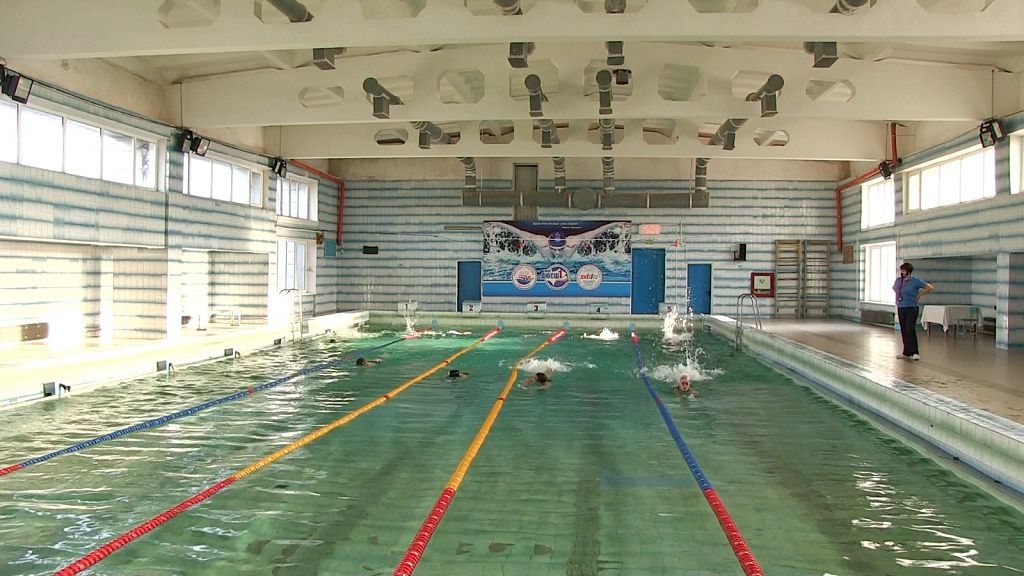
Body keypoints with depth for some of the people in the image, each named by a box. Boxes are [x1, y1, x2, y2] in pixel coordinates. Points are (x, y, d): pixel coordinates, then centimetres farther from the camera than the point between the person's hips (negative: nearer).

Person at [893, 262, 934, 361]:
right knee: (903, 331, 8)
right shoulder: (898, 280, 8)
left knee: (910, 330, -15)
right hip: (901, 308, 6)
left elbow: (930, 287, -8)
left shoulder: (915, 280, -9)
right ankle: (907, 352, 16)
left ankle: (915, 353, -12)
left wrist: (919, 295, -6)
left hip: (911, 309, -6)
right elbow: (894, 288, 31)